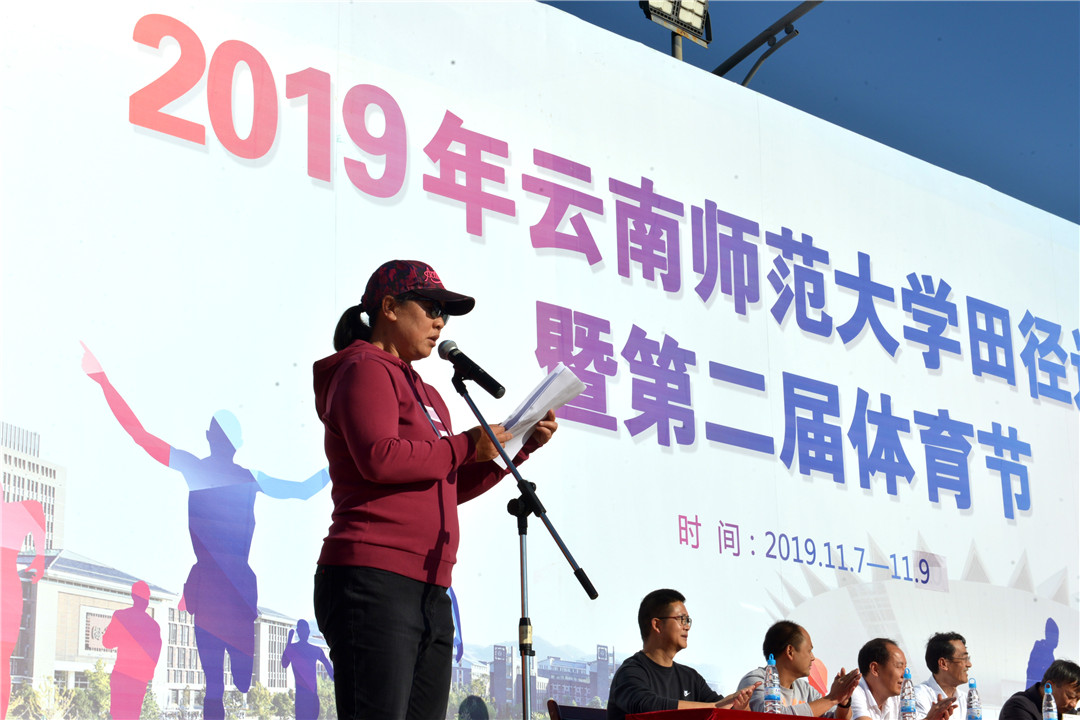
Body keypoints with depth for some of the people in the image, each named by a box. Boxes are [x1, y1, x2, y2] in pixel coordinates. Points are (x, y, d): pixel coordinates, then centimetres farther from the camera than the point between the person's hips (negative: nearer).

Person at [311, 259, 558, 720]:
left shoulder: (423, 392, 27)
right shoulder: (364, 370, -1)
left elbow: (450, 489, 28)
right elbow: (379, 458, -17)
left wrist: (520, 446, 18)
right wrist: (464, 447, -7)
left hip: (430, 593, 9)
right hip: (373, 579, -9)